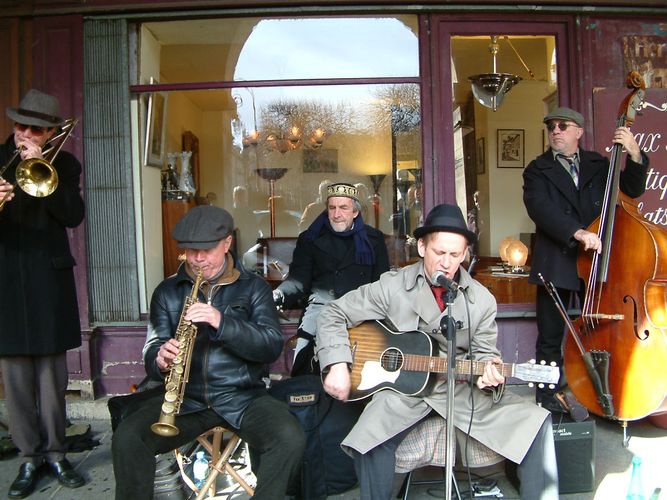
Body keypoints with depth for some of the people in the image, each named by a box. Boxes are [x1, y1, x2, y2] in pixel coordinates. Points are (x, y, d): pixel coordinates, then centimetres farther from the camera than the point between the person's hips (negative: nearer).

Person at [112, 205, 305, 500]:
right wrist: (160, 360, -18)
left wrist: (222, 322, -21)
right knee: (127, 438, -23)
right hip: (185, 397, 2)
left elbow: (272, 347, -6)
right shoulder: (168, 291, 10)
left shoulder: (253, 287, 4)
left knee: (290, 439, -27)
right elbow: (151, 352, 7)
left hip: (243, 397, -1)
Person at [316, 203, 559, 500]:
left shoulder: (481, 299, 1)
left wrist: (488, 371, -17)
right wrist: (337, 364, -14)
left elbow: (484, 352, 8)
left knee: (536, 422, -10)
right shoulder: (392, 286, -6)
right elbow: (334, 315, -1)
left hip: (460, 387, 3)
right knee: (369, 440, -31)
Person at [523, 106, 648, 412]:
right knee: (550, 338, 4)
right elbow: (540, 208, -14)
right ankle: (548, 396, 17)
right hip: (555, 265, -2)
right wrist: (576, 232, -28)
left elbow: (632, 190, 8)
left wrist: (634, 155, -9)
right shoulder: (538, 169, 3)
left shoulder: (598, 164, 14)